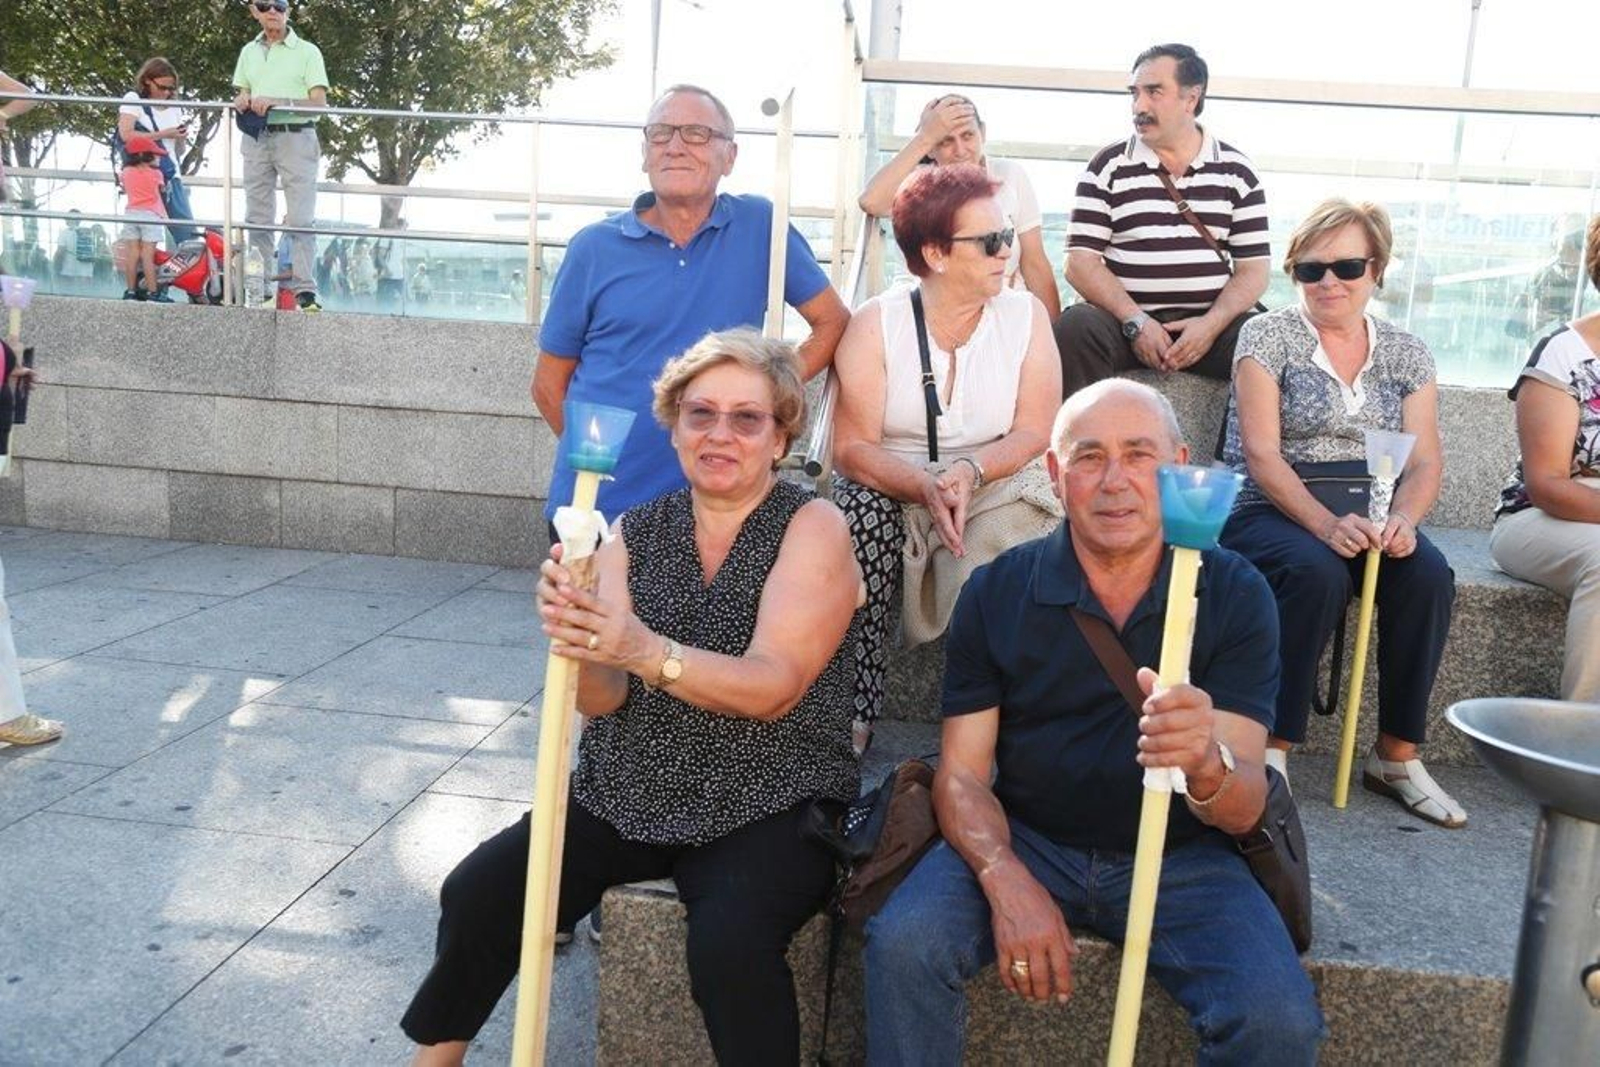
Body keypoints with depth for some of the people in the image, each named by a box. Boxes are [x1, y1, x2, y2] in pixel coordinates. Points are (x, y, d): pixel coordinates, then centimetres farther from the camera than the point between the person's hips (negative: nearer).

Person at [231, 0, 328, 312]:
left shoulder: (307, 51, 3)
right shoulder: (249, 52, 18)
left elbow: (319, 103, -5)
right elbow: (243, 94, 23)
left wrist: (277, 102, -16)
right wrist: (241, 102, -1)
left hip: (296, 137, -5)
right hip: (257, 138, 5)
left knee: (301, 218, -10)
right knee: (257, 218, 3)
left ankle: (305, 291, -11)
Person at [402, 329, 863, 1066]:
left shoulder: (813, 529, -8)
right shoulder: (636, 531, 4)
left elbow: (773, 687, -21)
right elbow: (602, 698, -7)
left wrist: (645, 651, -37)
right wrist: (579, 641, -30)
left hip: (766, 810, -4)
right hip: (623, 798, 4)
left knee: (728, 945, -31)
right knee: (477, 895, -9)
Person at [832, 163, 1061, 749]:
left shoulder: (1026, 315, 4)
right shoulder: (877, 323, -1)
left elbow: (1035, 434, -2)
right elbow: (852, 448, -8)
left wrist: (969, 472, -21)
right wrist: (926, 487, -25)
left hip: (996, 487, 1)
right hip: (890, 490, -1)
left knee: (1022, 535, -31)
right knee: (860, 513, -32)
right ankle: (854, 716, -24)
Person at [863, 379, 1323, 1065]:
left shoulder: (1237, 594, -7)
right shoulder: (996, 592, -5)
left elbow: (1245, 811, -13)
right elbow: (961, 775, -4)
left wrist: (1206, 764, -38)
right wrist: (1007, 881, -24)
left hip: (1178, 856, 0)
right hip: (1024, 842, 0)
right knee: (901, 944, -25)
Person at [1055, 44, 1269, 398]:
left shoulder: (1237, 171, 11)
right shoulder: (1108, 166, 7)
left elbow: (1253, 269, 8)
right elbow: (1081, 262, -1)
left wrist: (1212, 324, -12)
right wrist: (1136, 322, -14)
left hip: (1210, 321, 1)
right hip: (1123, 318, -1)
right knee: (1075, 327, -32)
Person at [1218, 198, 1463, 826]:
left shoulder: (1406, 354, 12)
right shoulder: (1268, 337, -1)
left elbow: (1425, 460, 5)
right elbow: (1261, 453, -11)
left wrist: (1403, 519, -18)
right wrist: (1325, 524, -25)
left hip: (1367, 521, 4)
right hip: (1267, 513, -4)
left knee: (1429, 576, -25)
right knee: (1318, 571, -35)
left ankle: (1397, 755, -13)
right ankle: (1273, 749, -24)